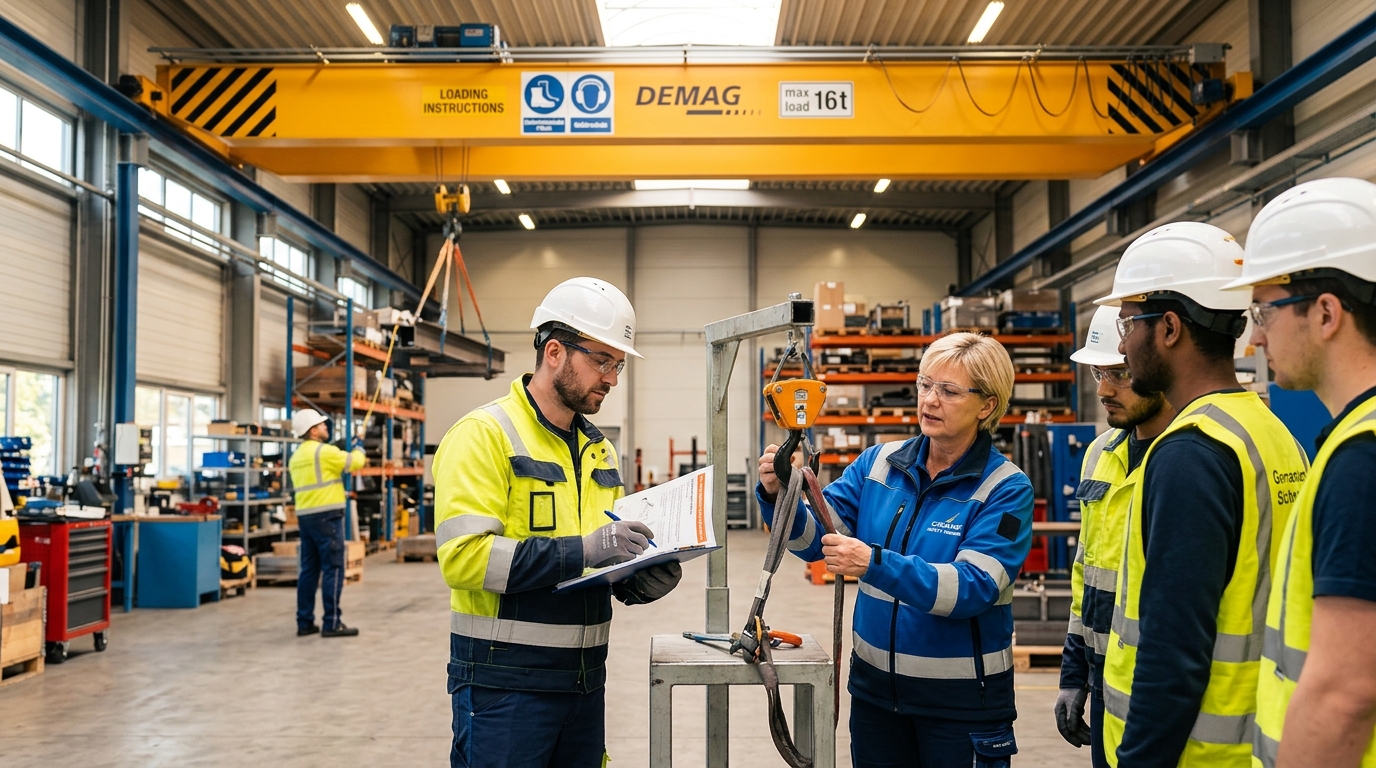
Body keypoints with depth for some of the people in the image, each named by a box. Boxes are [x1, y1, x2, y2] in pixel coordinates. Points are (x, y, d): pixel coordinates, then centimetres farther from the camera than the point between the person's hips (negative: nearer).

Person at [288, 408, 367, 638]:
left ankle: (305, 622, 13)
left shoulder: (296, 456, 16)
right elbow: (355, 462, -4)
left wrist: (350, 455, 24)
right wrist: (358, 448, 17)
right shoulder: (324, 451, -11)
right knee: (333, 568, -5)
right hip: (326, 516, -9)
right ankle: (331, 623, -5)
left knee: (309, 569, 11)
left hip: (305, 516, 9)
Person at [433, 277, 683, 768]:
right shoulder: (483, 434, -11)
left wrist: (642, 581, -2)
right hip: (505, 685, -7)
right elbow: (464, 556, -22)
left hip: (585, 679, 7)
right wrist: (581, 550, -25)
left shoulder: (601, 451, 13)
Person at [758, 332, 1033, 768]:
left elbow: (973, 588, -24)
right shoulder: (879, 463, 0)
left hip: (960, 697, -4)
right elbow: (815, 538, -6)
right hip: (876, 682, 4)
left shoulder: (1006, 489, -13)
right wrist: (778, 496, -26)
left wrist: (874, 564, -36)